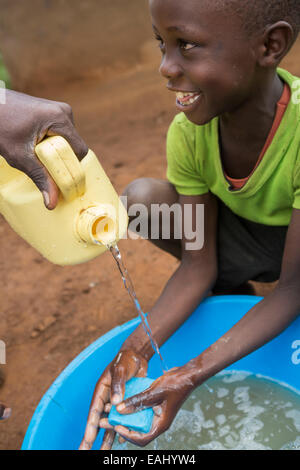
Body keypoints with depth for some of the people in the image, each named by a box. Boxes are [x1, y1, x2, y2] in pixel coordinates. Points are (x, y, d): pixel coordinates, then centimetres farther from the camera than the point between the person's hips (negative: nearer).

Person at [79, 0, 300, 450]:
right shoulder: (188, 132, -23)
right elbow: (199, 263, -17)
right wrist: (135, 350, -31)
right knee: (141, 196, -21)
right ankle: (231, 290, 2)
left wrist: (194, 374, -37)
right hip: (241, 237, 3)